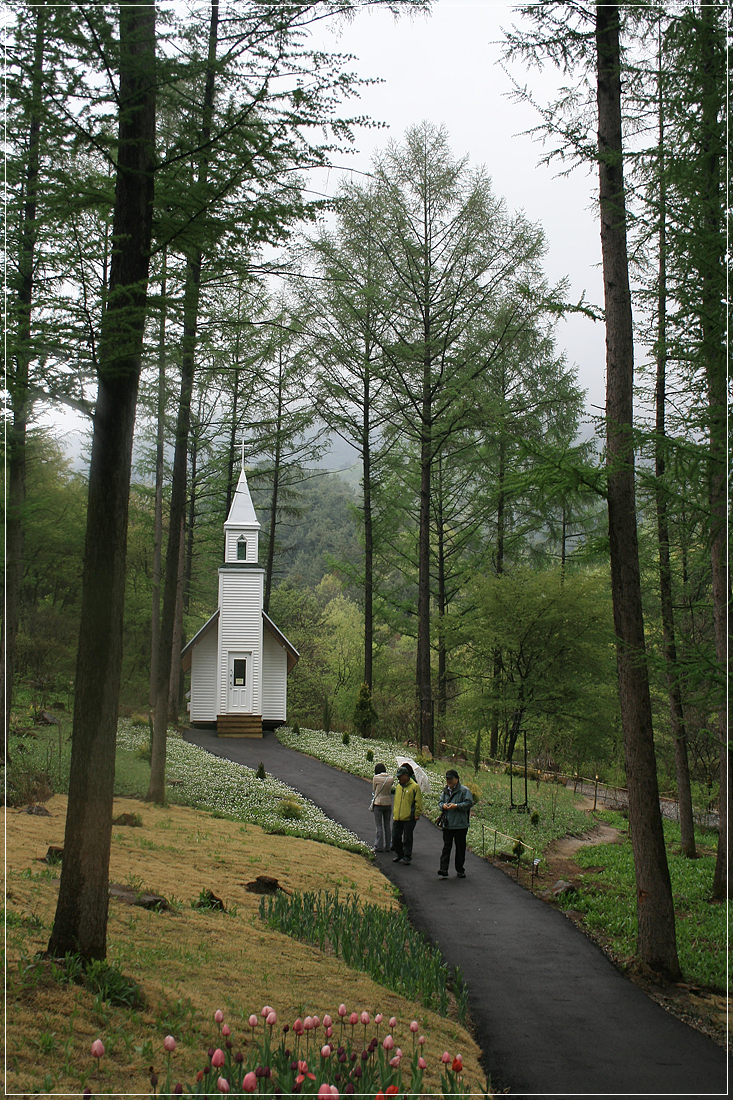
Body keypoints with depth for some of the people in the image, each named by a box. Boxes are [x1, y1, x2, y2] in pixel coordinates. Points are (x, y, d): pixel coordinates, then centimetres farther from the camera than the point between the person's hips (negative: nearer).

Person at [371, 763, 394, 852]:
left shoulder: (376, 778, -10)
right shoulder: (391, 778, 0)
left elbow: (373, 790, 0)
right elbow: (390, 790, 5)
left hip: (378, 803, -4)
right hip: (388, 804, 4)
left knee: (378, 826, 2)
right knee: (387, 825, 12)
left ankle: (379, 846, 3)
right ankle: (387, 846, 16)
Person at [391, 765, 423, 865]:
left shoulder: (414, 787, -8)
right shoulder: (398, 786, 12)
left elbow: (418, 802, -7)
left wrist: (417, 815, -10)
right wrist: (394, 812, 19)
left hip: (409, 818, -6)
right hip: (397, 818, 6)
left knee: (407, 839, 2)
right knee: (395, 838, 10)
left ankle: (407, 857, 12)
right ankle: (399, 855, 26)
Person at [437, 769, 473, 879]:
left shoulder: (464, 790, -6)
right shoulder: (445, 790, 13)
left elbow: (469, 803, -12)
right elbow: (440, 801, 20)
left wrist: (456, 806, -21)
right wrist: (443, 805, -3)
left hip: (460, 825, -4)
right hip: (447, 824, 4)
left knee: (460, 848, 6)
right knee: (446, 847, -1)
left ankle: (460, 870, 17)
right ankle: (443, 869, -5)